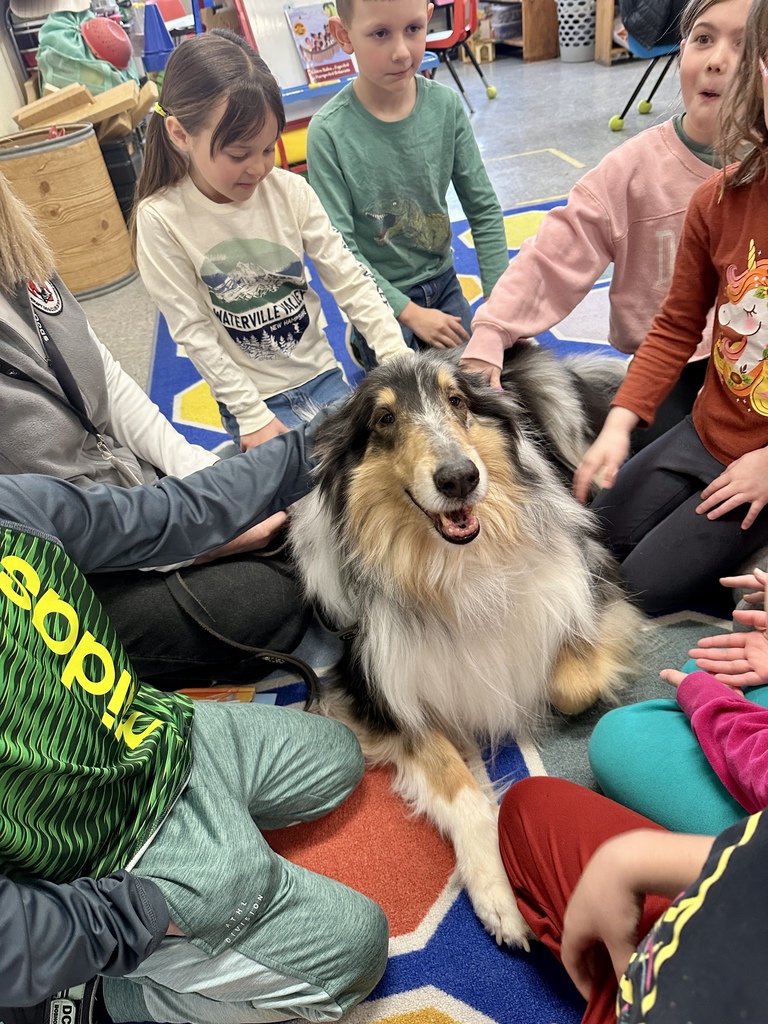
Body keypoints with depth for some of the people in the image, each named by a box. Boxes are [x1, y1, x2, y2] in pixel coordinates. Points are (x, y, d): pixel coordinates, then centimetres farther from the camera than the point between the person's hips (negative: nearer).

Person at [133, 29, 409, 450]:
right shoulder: (161, 219, -13)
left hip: (322, 376, 3)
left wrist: (397, 357, -16)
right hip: (249, 399, -3)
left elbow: (350, 280, -6)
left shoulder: (290, 190, -7)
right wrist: (252, 416, -14)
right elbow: (192, 330, -12)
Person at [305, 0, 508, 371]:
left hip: (443, 281, 4)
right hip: (380, 294, -4)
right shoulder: (329, 131, -19)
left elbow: (484, 210, -1)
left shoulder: (446, 105, -8)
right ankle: (364, 344, 21)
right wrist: (409, 312, -18)